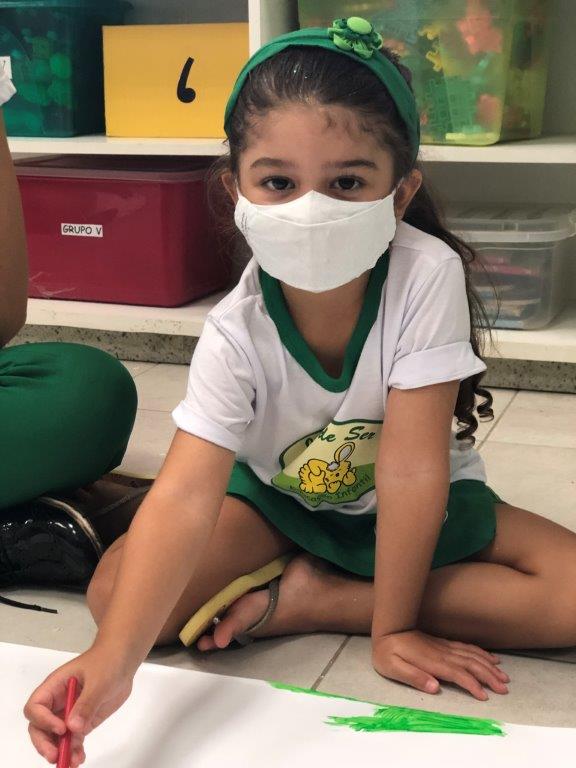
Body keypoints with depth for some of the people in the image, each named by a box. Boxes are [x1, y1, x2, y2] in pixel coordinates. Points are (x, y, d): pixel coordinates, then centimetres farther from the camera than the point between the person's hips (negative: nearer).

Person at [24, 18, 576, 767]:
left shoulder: (428, 275, -30)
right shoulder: (236, 331, -26)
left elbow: (412, 465, -27)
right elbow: (186, 494, -37)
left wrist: (392, 625, -22)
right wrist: (111, 662, -50)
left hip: (425, 506, 1)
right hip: (282, 502, 0)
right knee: (116, 589, -20)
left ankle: (310, 600, -16)